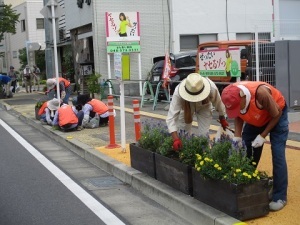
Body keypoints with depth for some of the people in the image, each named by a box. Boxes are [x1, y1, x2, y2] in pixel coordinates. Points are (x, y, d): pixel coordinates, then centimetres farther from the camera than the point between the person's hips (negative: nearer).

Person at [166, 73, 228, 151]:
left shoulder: (212, 88, -39)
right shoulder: (178, 92, -42)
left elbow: (218, 103, -17)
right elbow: (171, 117, -43)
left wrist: (222, 119, 1)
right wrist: (175, 139, -53)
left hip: (204, 107, 0)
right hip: (186, 107, 0)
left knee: (204, 134, -7)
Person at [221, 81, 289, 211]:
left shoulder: (260, 93, -41)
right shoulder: (232, 97, -26)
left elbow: (276, 115, -24)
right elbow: (238, 117, -5)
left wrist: (263, 136, -22)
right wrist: (237, 136, -16)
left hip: (276, 116, -5)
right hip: (255, 119, 5)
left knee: (277, 155, -12)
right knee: (245, 152, 3)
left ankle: (279, 198, -7)